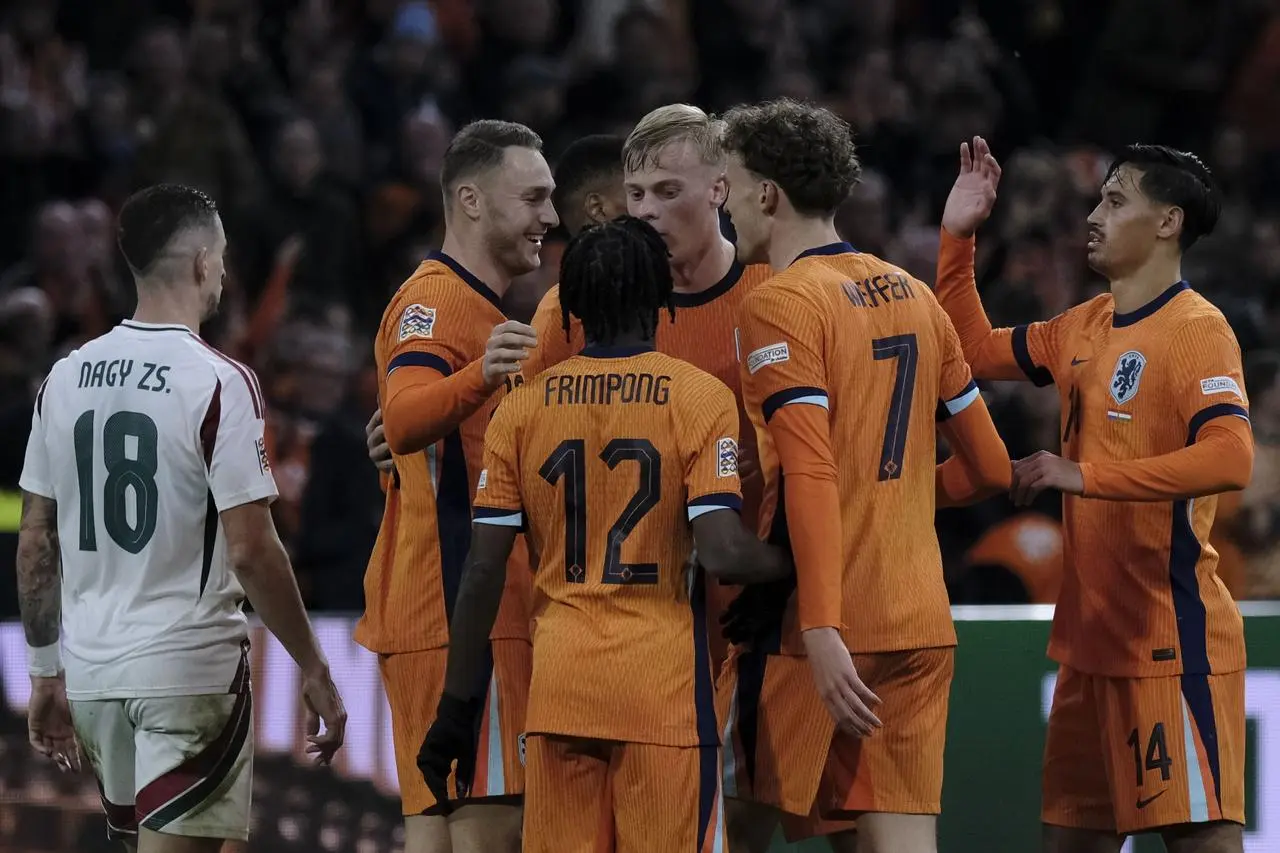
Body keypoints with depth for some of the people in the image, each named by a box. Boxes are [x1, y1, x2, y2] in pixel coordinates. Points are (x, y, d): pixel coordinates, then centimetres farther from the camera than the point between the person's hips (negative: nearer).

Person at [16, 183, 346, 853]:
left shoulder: (66, 378, 6)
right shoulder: (219, 383, -12)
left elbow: (34, 542, 10)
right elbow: (251, 551, -14)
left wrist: (46, 671, 19)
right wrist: (314, 671, -5)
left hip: (90, 668, 6)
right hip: (189, 668, -6)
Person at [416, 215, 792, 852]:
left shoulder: (522, 407, 5)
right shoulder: (698, 398, -3)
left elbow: (482, 574, 3)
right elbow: (722, 553, -13)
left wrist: (456, 704, 9)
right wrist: (793, 562, 7)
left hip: (559, 685, 3)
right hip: (664, 688, -3)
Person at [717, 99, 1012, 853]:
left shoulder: (781, 304, -8)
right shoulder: (913, 295, 13)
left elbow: (810, 473, -19)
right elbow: (989, 467, 17)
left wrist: (821, 628, -24)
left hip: (824, 629, -6)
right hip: (922, 619, 6)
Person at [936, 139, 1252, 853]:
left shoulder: (1197, 330, -12)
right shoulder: (1084, 329, 13)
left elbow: (1231, 457, -26)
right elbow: (977, 350, 28)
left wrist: (1086, 476, -24)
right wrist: (959, 236, 17)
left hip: (1172, 642, -9)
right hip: (1095, 636, 9)